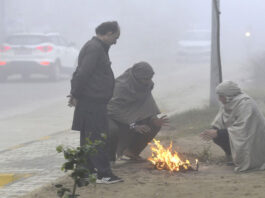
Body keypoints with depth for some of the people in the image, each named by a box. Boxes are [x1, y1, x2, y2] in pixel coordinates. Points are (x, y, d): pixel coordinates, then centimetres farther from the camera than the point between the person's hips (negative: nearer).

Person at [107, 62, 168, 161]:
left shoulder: (146, 85, -7)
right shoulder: (121, 85, -29)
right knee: (113, 130, -40)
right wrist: (133, 126, -39)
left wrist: (154, 119, -24)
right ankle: (109, 159, -12)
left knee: (155, 125, -8)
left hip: (132, 116, 7)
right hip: (114, 116, -7)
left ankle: (132, 151, 8)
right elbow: (115, 109, -33)